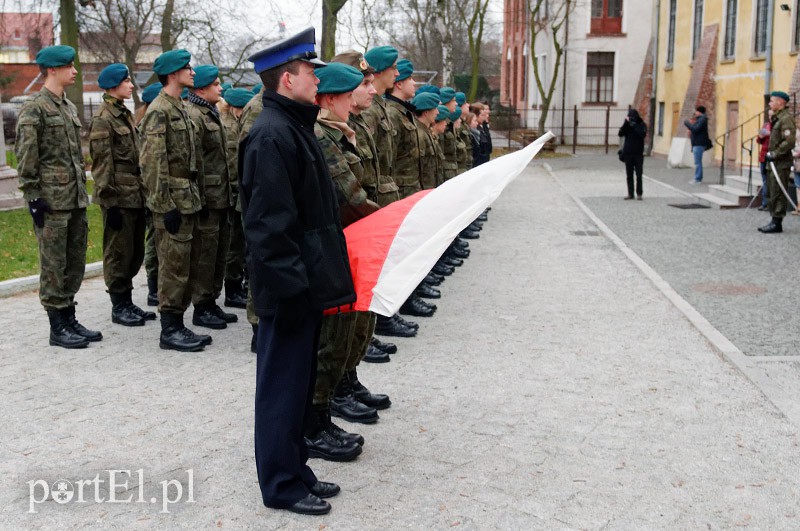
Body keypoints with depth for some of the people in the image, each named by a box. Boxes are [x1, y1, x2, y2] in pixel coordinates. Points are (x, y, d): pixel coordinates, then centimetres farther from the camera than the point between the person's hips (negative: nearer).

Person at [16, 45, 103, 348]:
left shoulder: (69, 108, 16)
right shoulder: (34, 108, -9)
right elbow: (25, 157, -13)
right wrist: (33, 197, -16)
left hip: (76, 199, 8)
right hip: (52, 201, -8)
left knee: (75, 263, 12)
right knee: (54, 266, -1)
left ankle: (69, 320, 22)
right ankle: (57, 328, 7)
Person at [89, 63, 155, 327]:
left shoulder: (125, 114, 17)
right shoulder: (103, 119, -11)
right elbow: (102, 164, -15)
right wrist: (110, 202, -17)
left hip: (135, 195, 9)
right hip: (119, 198, -9)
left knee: (135, 252, 13)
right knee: (119, 253, 0)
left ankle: (127, 302, 23)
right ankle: (119, 307, 10)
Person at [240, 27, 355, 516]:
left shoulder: (295, 127, 14)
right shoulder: (272, 136, -18)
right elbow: (269, 224, -24)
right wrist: (292, 286, -23)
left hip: (307, 281, 10)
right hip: (290, 288, -10)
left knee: (299, 382, 18)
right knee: (283, 384, 2)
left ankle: (295, 470, 31)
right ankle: (281, 485, 15)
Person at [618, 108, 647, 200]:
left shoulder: (642, 124, 0)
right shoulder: (627, 124, 7)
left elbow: (643, 134, -18)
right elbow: (620, 134, -8)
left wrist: (634, 125, -19)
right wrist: (626, 123, -15)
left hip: (638, 154, -3)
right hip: (628, 153, 3)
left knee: (639, 175, -2)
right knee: (629, 175, 6)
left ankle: (639, 193, 3)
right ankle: (630, 193, 11)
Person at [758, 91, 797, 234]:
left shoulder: (786, 118, -14)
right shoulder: (777, 118, 16)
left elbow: (789, 141, -23)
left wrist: (774, 154, -20)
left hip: (781, 164, -10)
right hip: (775, 163, 10)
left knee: (778, 193, -7)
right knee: (774, 193, 12)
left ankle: (777, 223, -3)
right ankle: (775, 221, 18)